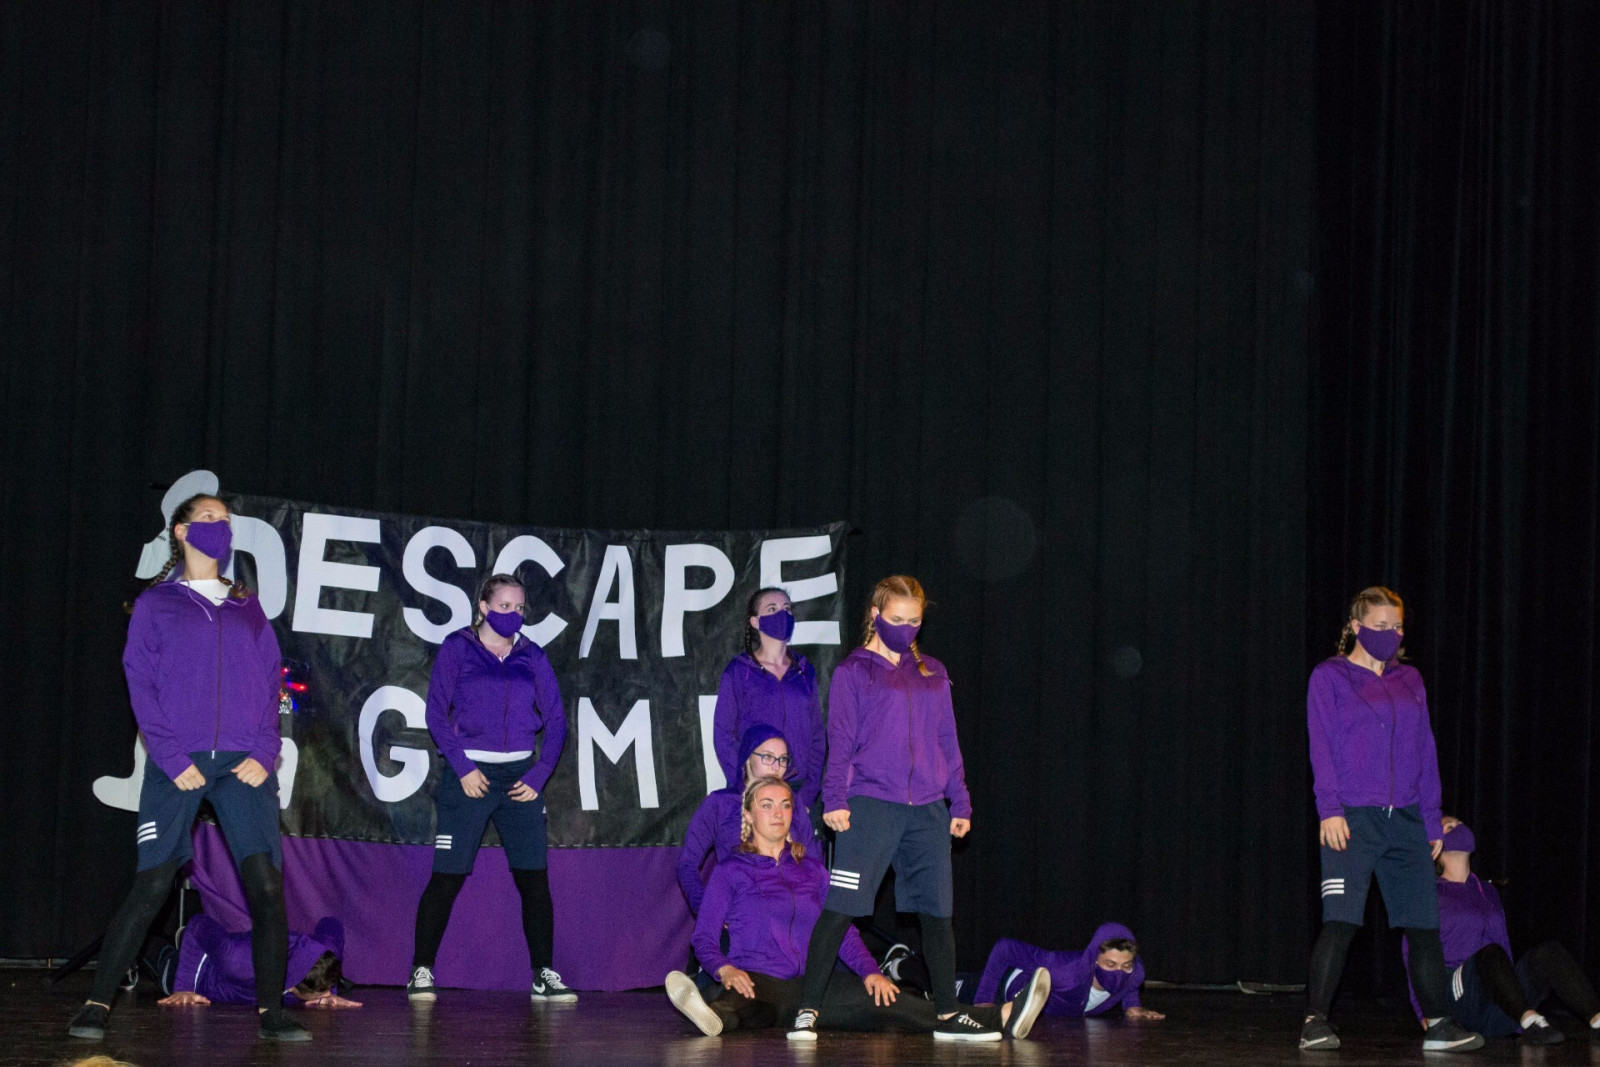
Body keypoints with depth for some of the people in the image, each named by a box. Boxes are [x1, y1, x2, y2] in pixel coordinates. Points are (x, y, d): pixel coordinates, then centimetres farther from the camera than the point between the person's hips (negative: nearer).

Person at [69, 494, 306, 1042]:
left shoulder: (247, 607, 18)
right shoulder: (155, 603, 9)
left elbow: (270, 680, 13)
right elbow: (141, 682, 2)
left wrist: (264, 752, -3)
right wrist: (172, 758, -10)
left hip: (244, 765, 3)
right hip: (178, 765, -3)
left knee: (267, 887, -8)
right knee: (150, 889, -8)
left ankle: (271, 1013, -1)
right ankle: (97, 1005, 1)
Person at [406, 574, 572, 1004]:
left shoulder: (531, 656, 10)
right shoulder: (457, 648, 1)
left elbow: (555, 720, 11)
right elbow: (437, 711, -3)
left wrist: (539, 775, 0)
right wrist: (462, 768, -11)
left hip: (520, 776, 3)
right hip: (469, 774, -3)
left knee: (534, 878, -1)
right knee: (447, 877, -3)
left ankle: (544, 976, 5)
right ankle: (421, 972, 5)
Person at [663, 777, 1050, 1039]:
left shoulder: (810, 869, 22)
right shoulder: (731, 871, 8)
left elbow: (842, 930, 17)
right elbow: (704, 936, 1)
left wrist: (870, 971, -1)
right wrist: (726, 970, -21)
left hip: (805, 984, 3)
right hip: (757, 980, -3)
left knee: (881, 1000, -21)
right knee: (747, 1007, -43)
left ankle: (1001, 1019, -40)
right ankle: (715, 1015, -83)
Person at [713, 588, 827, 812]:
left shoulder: (805, 672, 13)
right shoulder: (738, 672, 3)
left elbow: (817, 737, 13)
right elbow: (723, 736, 0)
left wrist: (808, 794, 1)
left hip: (799, 791, 3)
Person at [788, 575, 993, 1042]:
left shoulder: (932, 674, 15)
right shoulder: (853, 671, 1)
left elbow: (948, 741, 18)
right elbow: (840, 740, -3)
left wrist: (960, 802, 14)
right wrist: (835, 798, -12)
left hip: (927, 810, 5)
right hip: (870, 805, -5)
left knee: (937, 911, 9)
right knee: (839, 908, -10)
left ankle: (949, 1015, 19)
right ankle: (807, 1012, -7)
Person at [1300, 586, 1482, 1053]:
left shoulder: (1410, 681, 16)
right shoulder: (1329, 677, 3)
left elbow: (1425, 752, 16)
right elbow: (1322, 747, -4)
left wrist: (1432, 820, 11)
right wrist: (1329, 809, -14)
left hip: (1406, 821, 5)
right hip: (1352, 820, -5)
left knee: (1425, 923, 4)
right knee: (1340, 922, -11)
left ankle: (1439, 1024, 11)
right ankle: (1315, 1022, -5)